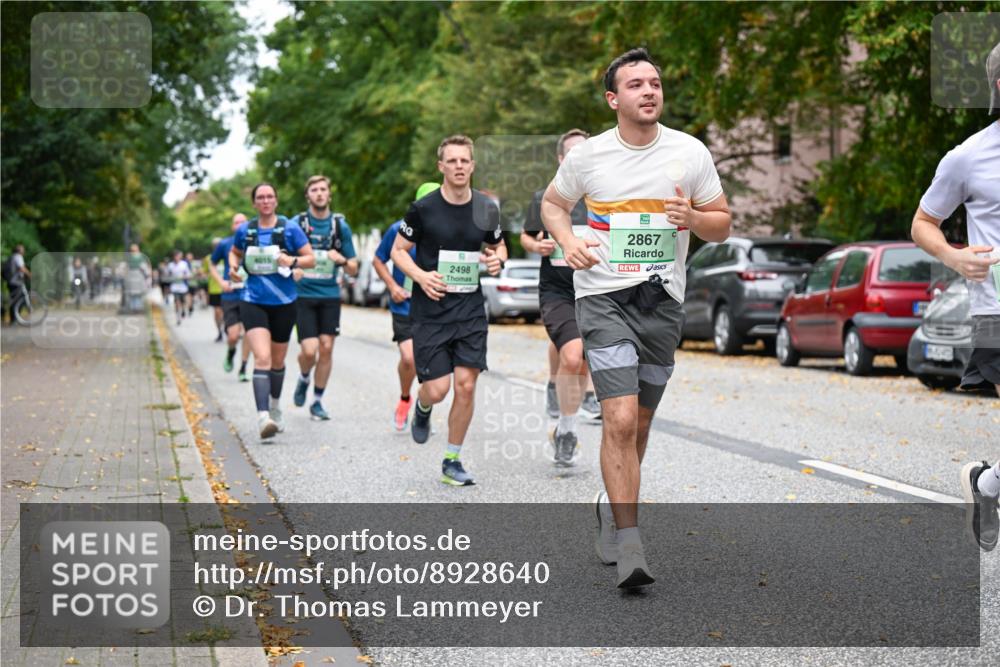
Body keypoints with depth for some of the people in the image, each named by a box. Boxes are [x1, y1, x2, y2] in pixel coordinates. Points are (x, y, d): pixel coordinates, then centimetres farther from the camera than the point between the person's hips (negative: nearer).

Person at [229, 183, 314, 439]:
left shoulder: (290, 228, -2)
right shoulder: (245, 230, 4)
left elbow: (311, 259, -1)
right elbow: (234, 253, 23)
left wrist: (292, 261, -20)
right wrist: (233, 268, 2)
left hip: (283, 302, 1)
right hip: (253, 301, -1)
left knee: (277, 361, 15)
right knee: (262, 358, -19)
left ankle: (275, 408, 39)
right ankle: (263, 417, -27)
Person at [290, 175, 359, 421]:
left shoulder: (340, 225, 5)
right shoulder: (297, 223, 0)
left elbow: (353, 270, 8)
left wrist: (341, 259, -14)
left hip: (330, 295, 2)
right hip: (303, 294, -2)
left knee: (326, 348, -1)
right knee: (309, 350, -11)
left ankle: (317, 401, 14)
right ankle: (303, 380, 23)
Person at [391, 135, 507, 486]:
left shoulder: (487, 209, 2)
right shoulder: (423, 208, -7)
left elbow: (499, 246, 18)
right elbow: (398, 250, 2)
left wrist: (497, 260, -5)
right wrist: (420, 276, -15)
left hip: (471, 311, 3)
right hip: (430, 310, -2)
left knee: (466, 385, -3)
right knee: (437, 389, -7)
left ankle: (452, 462, 12)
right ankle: (422, 410, 32)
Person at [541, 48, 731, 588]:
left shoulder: (690, 153, 1)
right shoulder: (587, 155, -2)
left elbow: (722, 225, 9)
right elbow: (552, 202, 16)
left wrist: (693, 218, -13)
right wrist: (568, 241, -4)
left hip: (663, 300, 3)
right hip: (603, 297, -3)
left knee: (638, 424, 13)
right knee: (621, 420, -17)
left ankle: (613, 504, 39)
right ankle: (628, 545, -13)